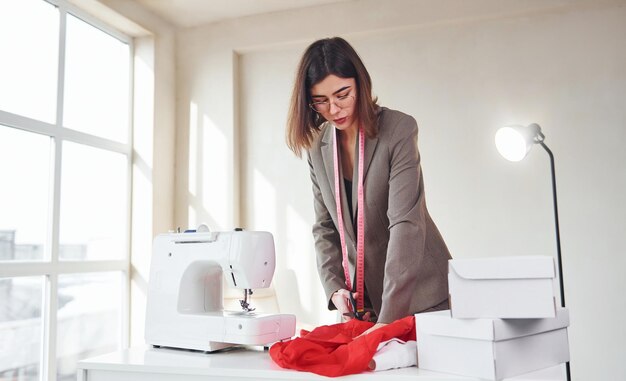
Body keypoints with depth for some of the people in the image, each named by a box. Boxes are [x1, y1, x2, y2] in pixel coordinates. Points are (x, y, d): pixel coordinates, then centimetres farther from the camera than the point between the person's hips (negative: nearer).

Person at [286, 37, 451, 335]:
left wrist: (389, 315, -31)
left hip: (417, 292, -4)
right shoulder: (318, 148, 1)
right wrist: (334, 288, -10)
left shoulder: (399, 129, -16)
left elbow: (406, 223, -24)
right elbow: (324, 227, 6)